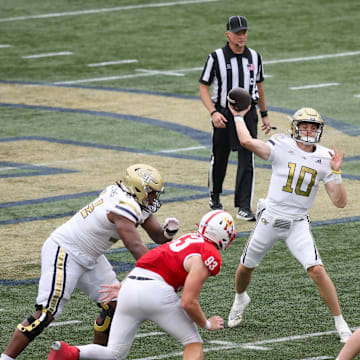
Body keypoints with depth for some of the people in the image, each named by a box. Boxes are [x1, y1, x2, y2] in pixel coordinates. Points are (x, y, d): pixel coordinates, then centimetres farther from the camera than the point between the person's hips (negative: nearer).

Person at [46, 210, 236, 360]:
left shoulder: (188, 238, 21)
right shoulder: (208, 257, -4)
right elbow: (189, 302, -10)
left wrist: (123, 285, 36)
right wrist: (206, 324, 7)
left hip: (130, 287, 7)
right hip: (155, 292, -7)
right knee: (194, 344, 11)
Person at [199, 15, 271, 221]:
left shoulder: (255, 57, 6)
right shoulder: (217, 58, -6)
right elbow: (204, 88, -4)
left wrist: (265, 114, 20)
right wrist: (213, 112, -17)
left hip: (248, 114, 2)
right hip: (223, 115, -2)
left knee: (247, 161, -8)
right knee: (219, 159, 10)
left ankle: (244, 207, -9)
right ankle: (215, 196, 35)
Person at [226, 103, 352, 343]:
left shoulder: (324, 159, -2)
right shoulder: (282, 147, -10)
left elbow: (340, 202, -6)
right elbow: (247, 141, -25)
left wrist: (336, 172, -17)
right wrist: (239, 117, -11)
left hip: (298, 224, 0)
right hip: (270, 220, 0)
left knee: (317, 270, -18)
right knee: (246, 267, 17)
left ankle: (340, 323, -7)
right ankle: (240, 299, 52)